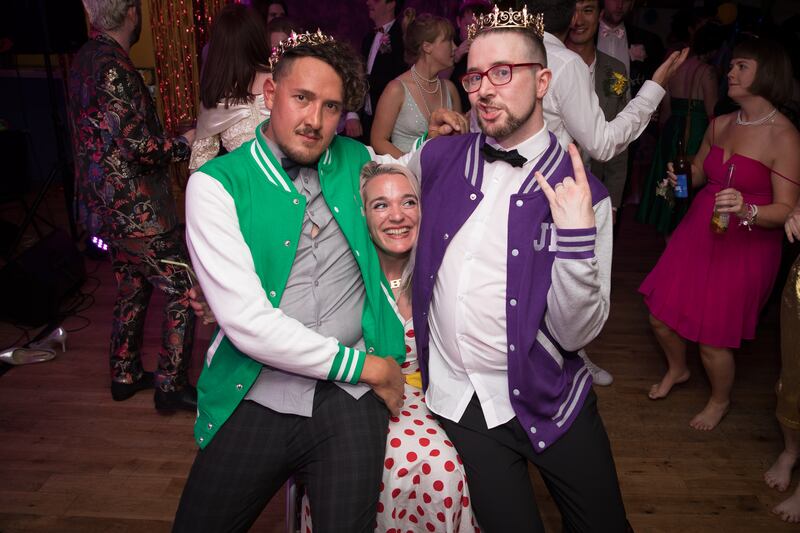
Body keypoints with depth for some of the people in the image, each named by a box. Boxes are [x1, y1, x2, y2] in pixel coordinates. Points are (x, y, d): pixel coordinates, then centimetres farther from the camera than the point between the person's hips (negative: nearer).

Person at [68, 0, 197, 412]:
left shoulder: (85, 59, 11)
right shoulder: (114, 67, -19)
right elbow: (134, 147, -23)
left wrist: (165, 139, 19)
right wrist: (182, 144, -8)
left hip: (108, 205, 10)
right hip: (136, 210, -10)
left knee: (132, 286, 21)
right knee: (183, 290, -1)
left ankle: (125, 376, 33)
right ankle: (171, 386, 8)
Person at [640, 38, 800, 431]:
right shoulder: (719, 124, 3)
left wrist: (746, 209, -35)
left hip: (746, 246, -6)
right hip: (697, 233, 6)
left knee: (712, 340, 3)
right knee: (660, 316, 11)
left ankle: (720, 401, 35)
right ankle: (677, 369, 44)